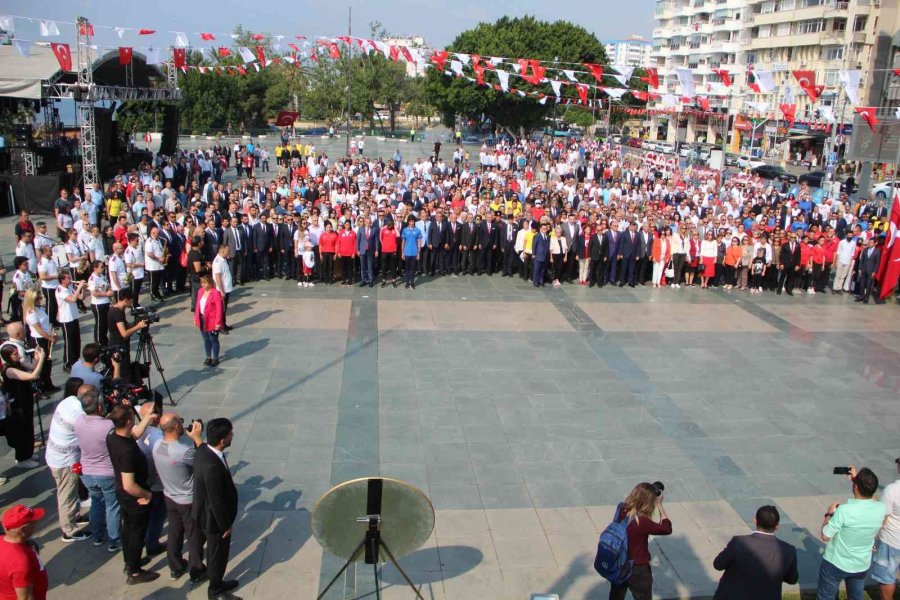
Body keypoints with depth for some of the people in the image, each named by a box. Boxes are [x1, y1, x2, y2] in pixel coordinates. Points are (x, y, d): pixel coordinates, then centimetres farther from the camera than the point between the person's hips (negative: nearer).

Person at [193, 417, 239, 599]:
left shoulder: (203, 449, -11)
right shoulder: (212, 466, -39)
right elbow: (217, 500, -29)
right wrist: (225, 525, -15)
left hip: (207, 513, 8)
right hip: (214, 518, -8)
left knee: (214, 552, 28)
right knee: (218, 554, 16)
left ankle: (217, 582, 49)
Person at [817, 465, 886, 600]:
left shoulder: (844, 510, -32)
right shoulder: (881, 509, -16)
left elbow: (825, 536, -21)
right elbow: (871, 499, 11)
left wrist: (829, 514, -7)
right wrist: (856, 479, 13)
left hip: (836, 564, -4)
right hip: (862, 565, 4)